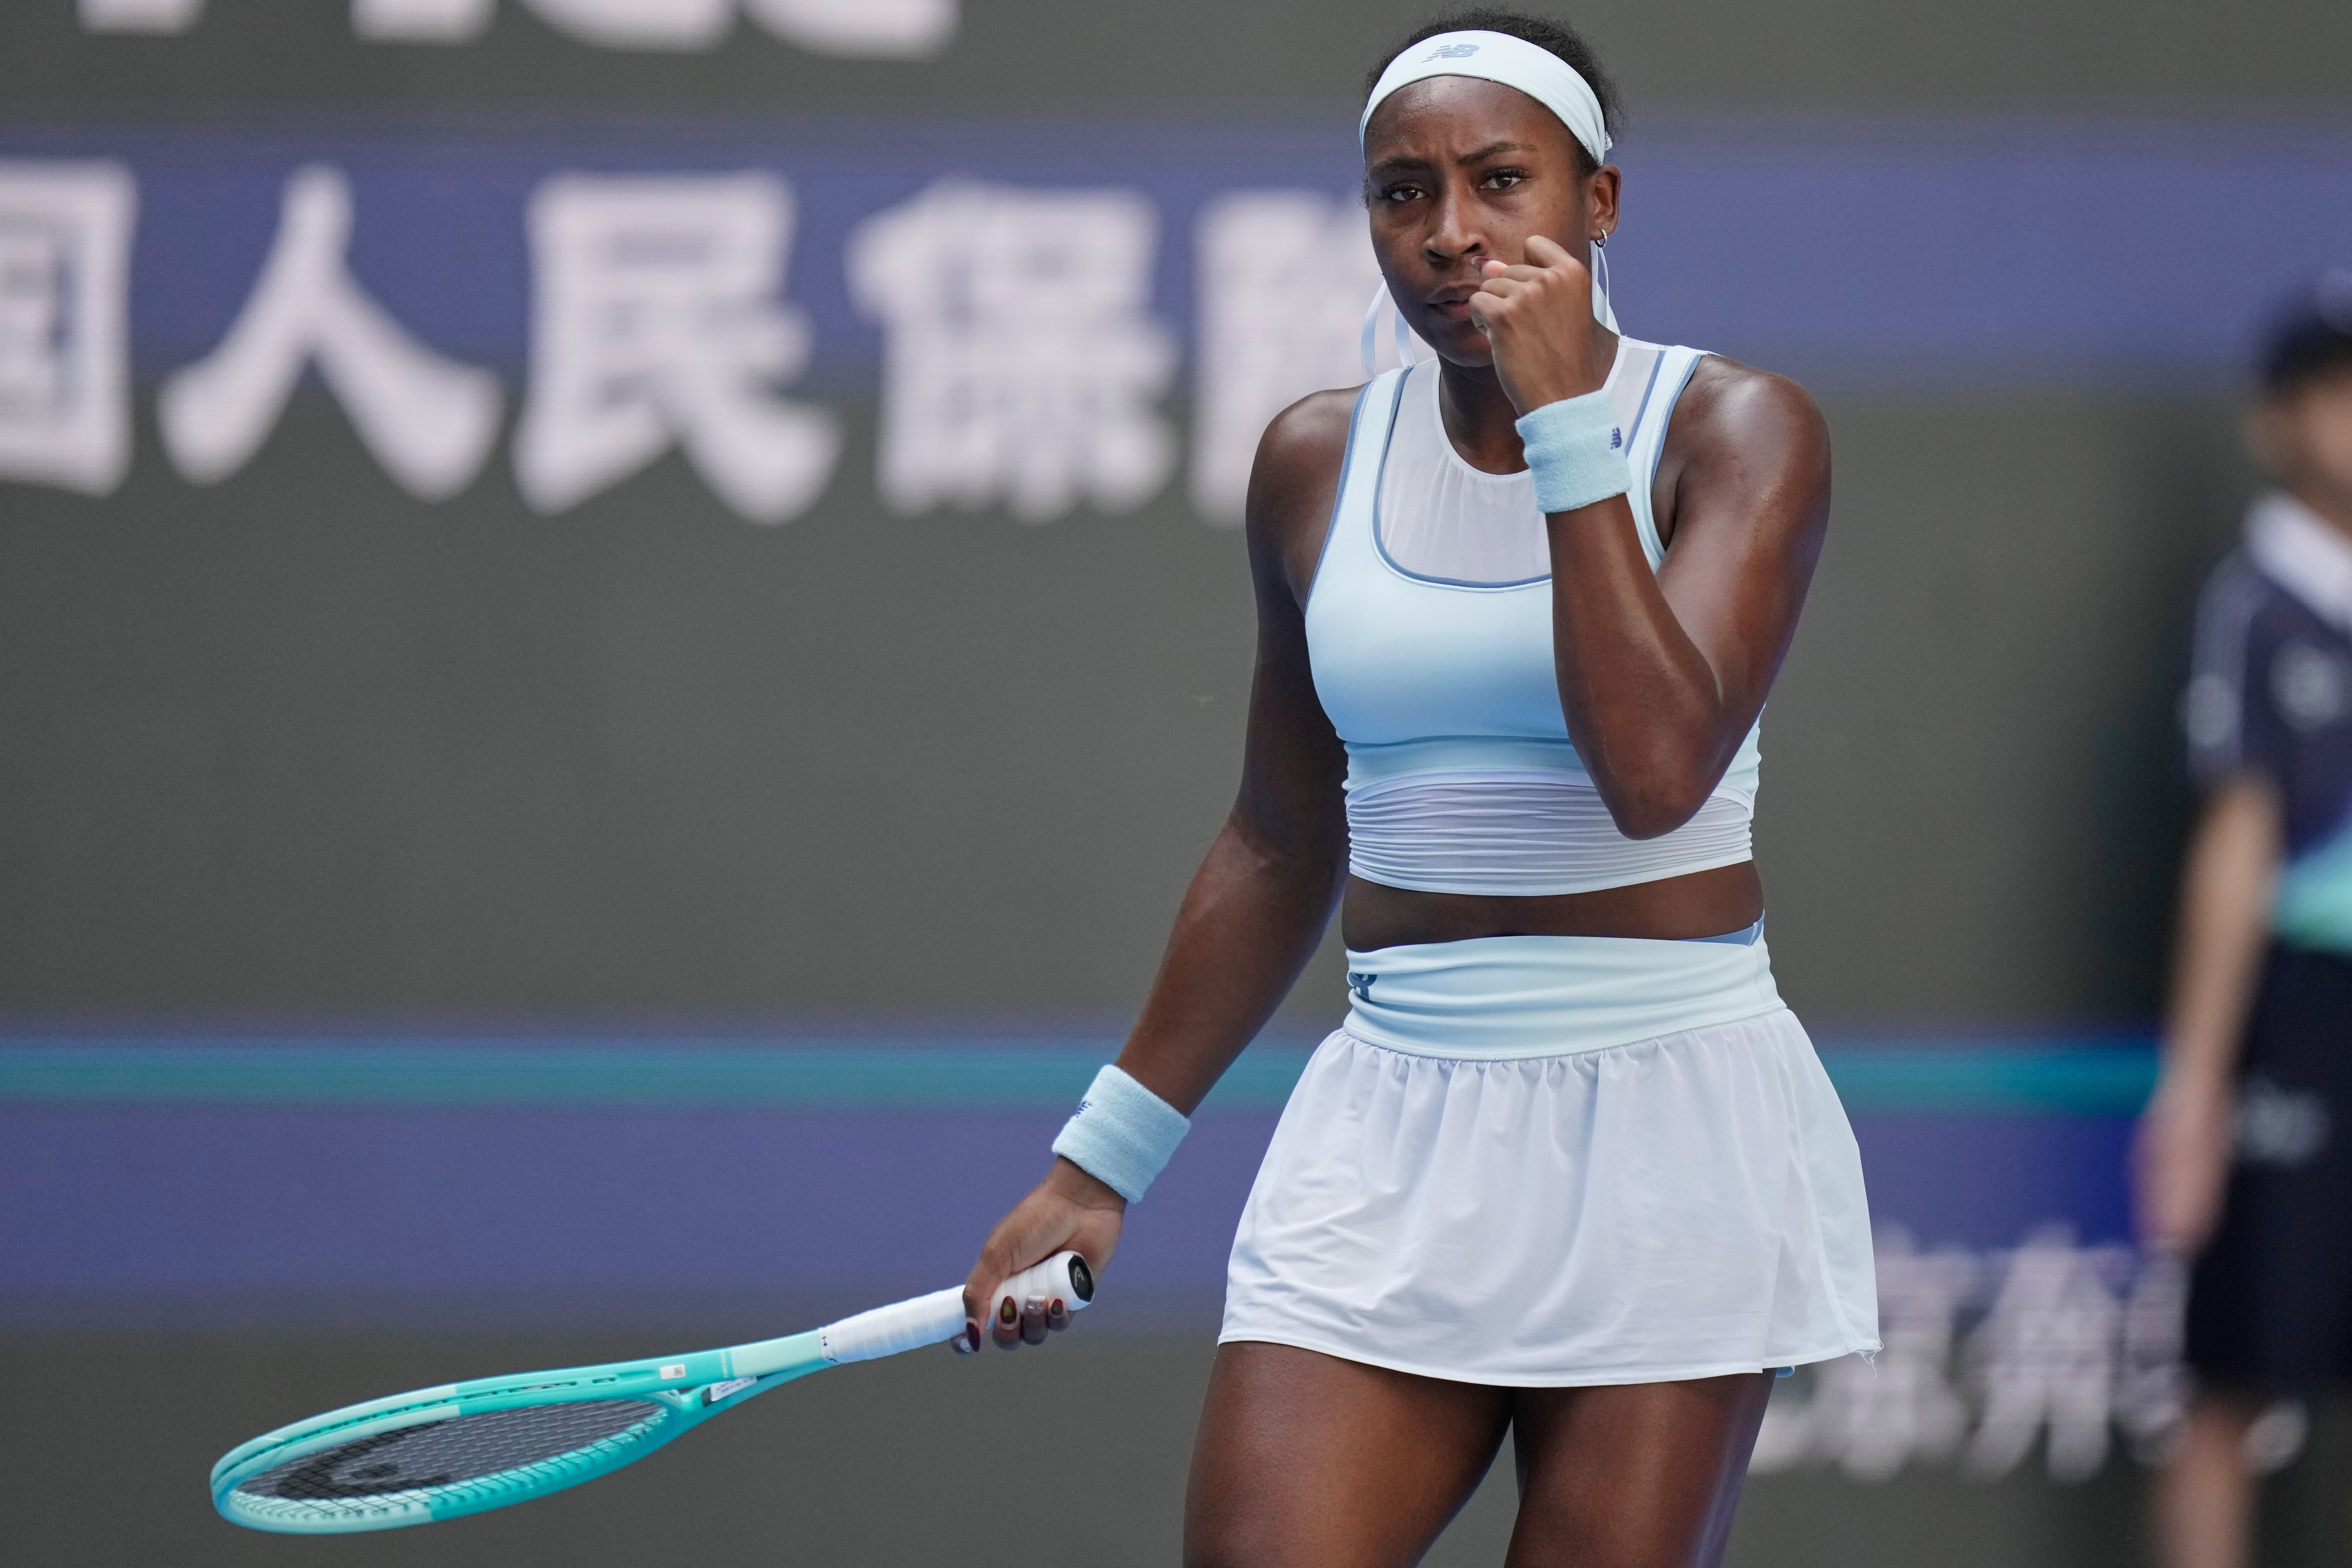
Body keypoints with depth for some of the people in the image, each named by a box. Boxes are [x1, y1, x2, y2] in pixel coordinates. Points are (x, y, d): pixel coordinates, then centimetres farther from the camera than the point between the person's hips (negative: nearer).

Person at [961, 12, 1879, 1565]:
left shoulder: (1736, 430, -3)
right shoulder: (1318, 462, 8)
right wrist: (1105, 1159, 20)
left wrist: (1563, 419, -17)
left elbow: (1657, 772, -19)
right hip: (1395, 1135, 3)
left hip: (1665, 1135, -3)